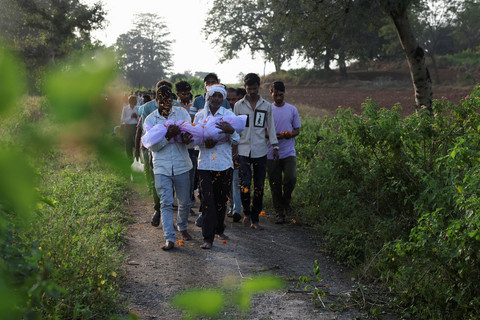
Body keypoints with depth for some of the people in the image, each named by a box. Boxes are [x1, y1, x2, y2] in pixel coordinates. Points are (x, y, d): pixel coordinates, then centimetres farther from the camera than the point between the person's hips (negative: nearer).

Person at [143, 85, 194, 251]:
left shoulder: (181, 113, 0)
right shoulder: (150, 119, -2)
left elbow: (191, 134, -5)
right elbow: (151, 145, -9)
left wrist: (186, 139, -30)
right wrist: (168, 137, -26)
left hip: (181, 165, 1)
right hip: (162, 167, -1)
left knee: (184, 202, 12)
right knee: (166, 203, -3)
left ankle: (182, 227, 38)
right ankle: (169, 239, 1)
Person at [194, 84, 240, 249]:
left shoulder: (229, 115, 3)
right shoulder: (200, 115, 8)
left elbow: (236, 141, -1)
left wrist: (231, 131, -23)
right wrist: (204, 143, -11)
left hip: (224, 164, 0)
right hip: (205, 164, 0)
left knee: (221, 200, 9)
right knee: (207, 201, -7)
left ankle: (219, 230, 30)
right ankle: (208, 238, -5)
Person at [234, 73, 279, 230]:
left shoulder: (267, 106, 6)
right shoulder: (238, 105, 5)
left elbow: (271, 127, 12)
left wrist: (275, 147, 6)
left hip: (260, 151, 1)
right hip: (243, 151, -1)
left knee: (259, 187, 4)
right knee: (244, 184, -12)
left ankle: (255, 219, 14)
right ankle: (247, 213, 12)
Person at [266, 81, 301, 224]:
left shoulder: (292, 109, 7)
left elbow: (297, 130, 10)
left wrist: (290, 134, -13)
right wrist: (273, 135, -15)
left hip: (289, 152, 0)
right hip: (272, 153, 0)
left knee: (291, 178, -20)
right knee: (275, 184, 2)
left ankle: (286, 201, 8)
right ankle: (279, 213, 13)